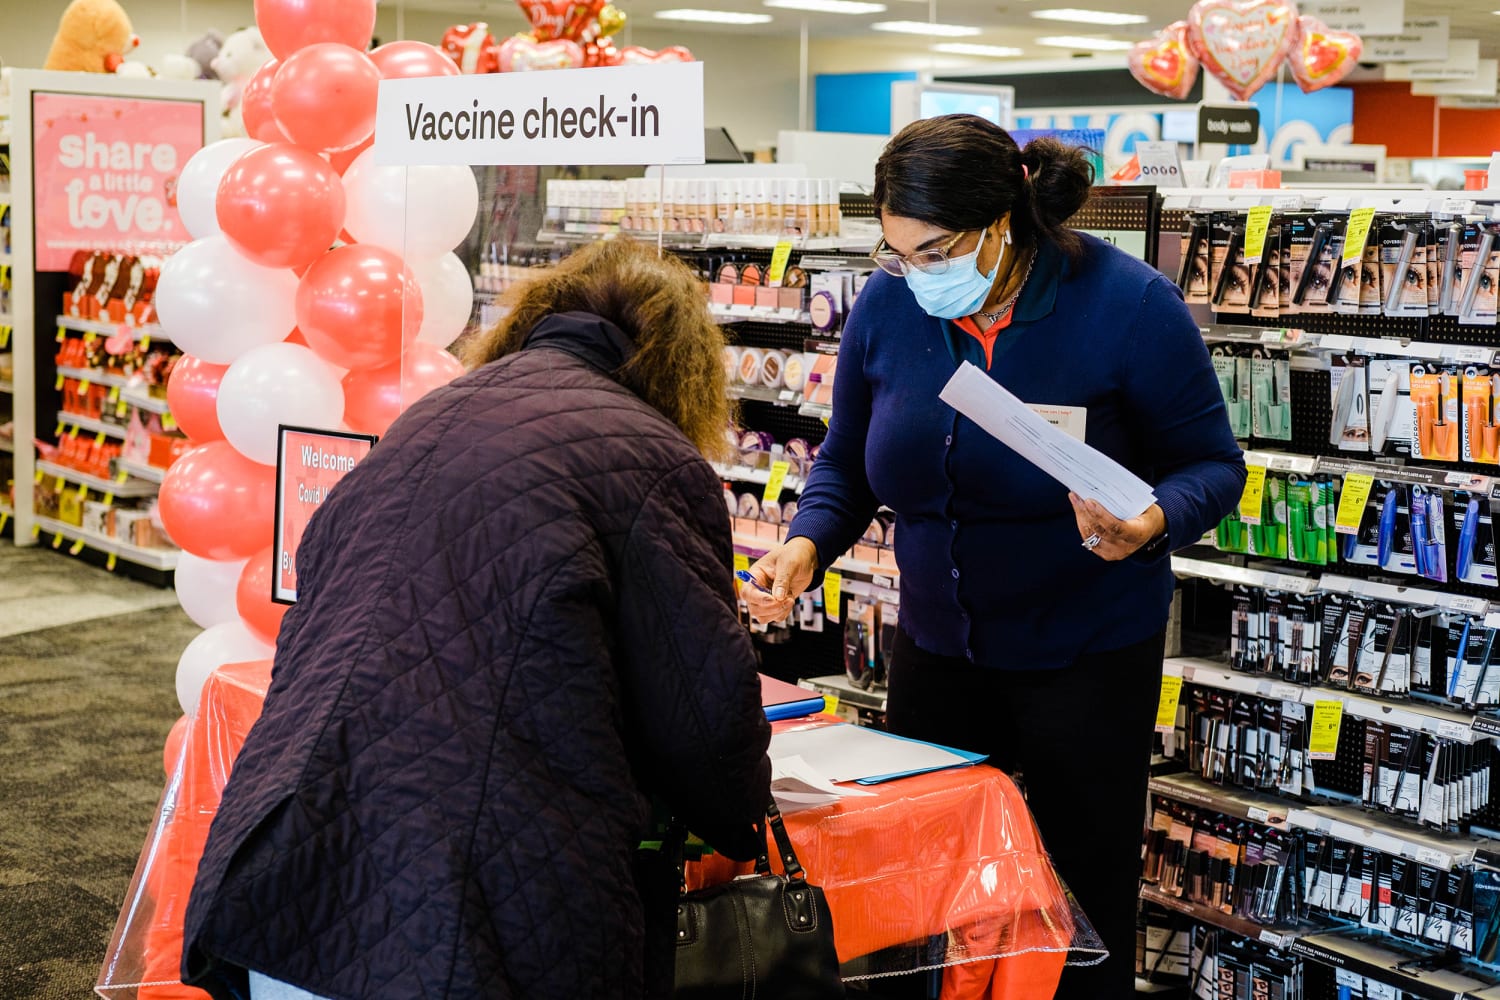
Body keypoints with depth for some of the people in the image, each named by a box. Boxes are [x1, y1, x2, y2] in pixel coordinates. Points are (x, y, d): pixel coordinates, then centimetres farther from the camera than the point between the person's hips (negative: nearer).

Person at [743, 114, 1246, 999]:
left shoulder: (1127, 306, -18)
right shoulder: (887, 306, -7)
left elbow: (1213, 463, -11)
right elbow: (849, 463, 5)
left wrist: (1149, 525, -32)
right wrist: (808, 544, -16)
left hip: (1087, 653, -4)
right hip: (937, 646, 4)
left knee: (1085, 897, 6)